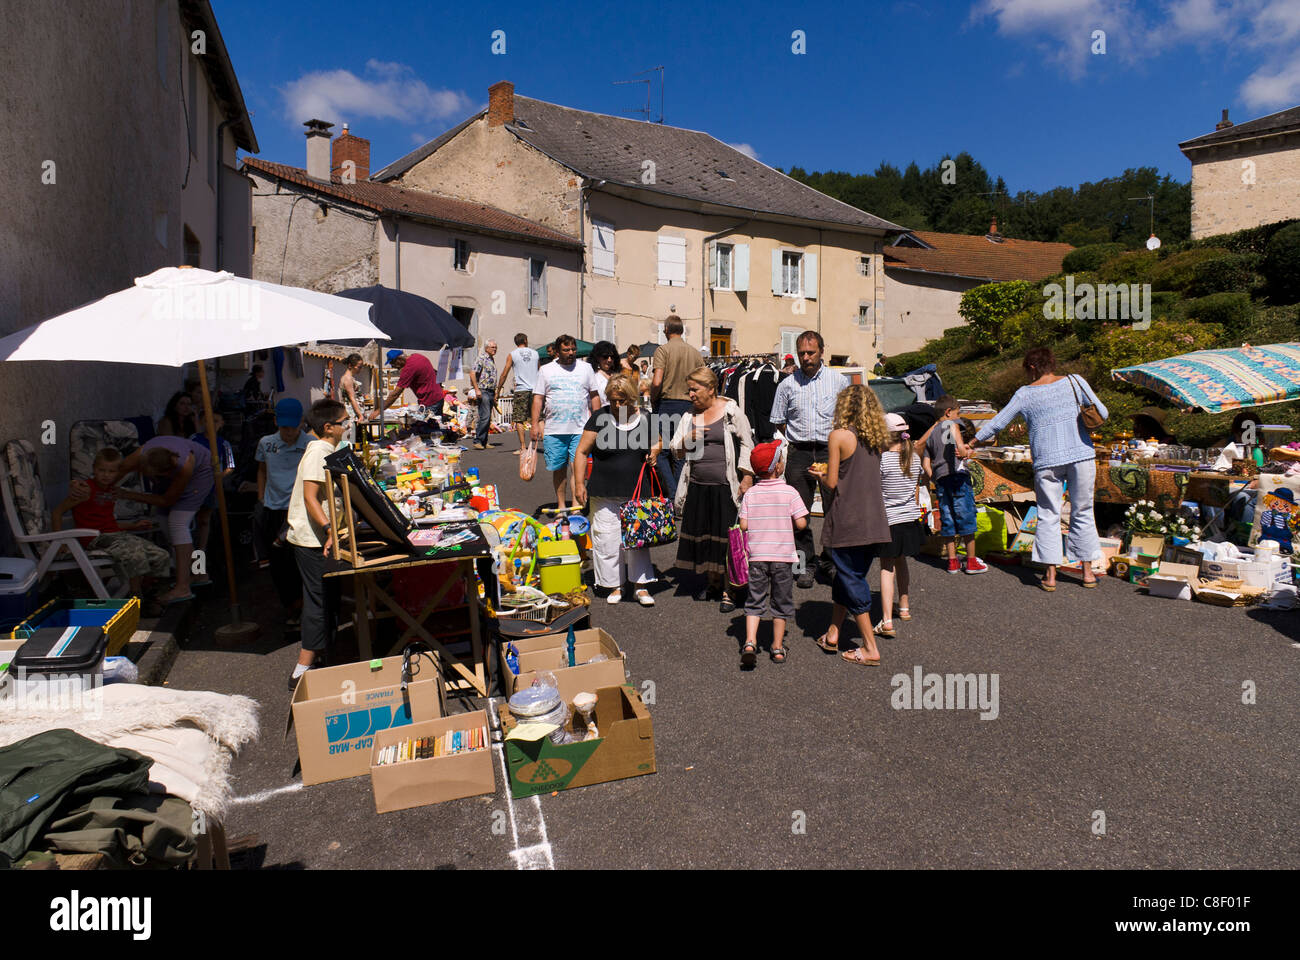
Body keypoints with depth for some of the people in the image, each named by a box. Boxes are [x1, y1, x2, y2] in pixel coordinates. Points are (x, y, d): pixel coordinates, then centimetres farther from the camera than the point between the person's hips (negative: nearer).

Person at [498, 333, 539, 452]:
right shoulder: (535, 353, 11)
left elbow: (504, 374, 1)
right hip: (535, 389, 3)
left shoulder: (512, 355, 1)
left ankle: (522, 447, -5)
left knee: (519, 420, 0)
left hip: (521, 389, -3)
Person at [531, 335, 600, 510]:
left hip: (580, 429, -1)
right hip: (554, 430, 1)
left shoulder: (586, 368, 10)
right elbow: (538, 398, 6)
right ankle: (561, 505, 19)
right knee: (559, 468, 7)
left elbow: (594, 396, 12)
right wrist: (535, 424, -2)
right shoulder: (546, 370, 8)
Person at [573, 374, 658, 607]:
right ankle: (614, 585, 19)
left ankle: (641, 585, 17)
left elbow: (657, 441, 22)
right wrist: (579, 483, -6)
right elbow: (582, 452, -1)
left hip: (637, 493, 2)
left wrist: (654, 452, -1)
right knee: (607, 540, 3)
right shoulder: (599, 418, -4)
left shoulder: (645, 420, 3)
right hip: (605, 495, -1)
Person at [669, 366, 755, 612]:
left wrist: (747, 477, -8)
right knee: (703, 536, 10)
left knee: (727, 537, -4)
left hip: (725, 487, -5)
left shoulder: (731, 411, 0)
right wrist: (688, 439, -6)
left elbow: (747, 445, 0)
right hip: (697, 487, 5)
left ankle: (729, 589, 6)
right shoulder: (689, 416, 13)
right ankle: (713, 582, 27)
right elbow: (676, 452, 15)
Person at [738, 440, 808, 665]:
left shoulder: (750, 494, -1)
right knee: (781, 602, 11)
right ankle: (778, 648, 18)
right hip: (783, 556, -1)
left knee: (755, 601, 9)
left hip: (757, 556, 2)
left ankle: (750, 642, -6)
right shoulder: (789, 492, -8)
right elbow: (801, 523, -10)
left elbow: (743, 525, -5)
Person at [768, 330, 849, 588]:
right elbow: (778, 420, 13)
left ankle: (829, 561, 19)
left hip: (830, 451, 0)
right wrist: (800, 439, 8)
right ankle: (805, 564, 15)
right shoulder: (788, 384, 5)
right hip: (799, 454, 0)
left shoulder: (838, 380, 5)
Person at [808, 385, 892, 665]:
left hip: (847, 521, -6)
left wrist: (820, 475, 9)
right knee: (847, 576, 18)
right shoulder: (877, 437, 7)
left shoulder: (838, 435, -11)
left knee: (851, 580, 3)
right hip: (874, 522, 6)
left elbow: (832, 483, -12)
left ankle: (870, 648, 5)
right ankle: (833, 634, 28)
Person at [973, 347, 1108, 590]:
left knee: (1048, 515, 6)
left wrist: (972, 443, 17)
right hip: (1081, 455, 1)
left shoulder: (1025, 394, 2)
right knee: (1082, 513, 11)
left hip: (1047, 460, -1)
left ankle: (1050, 575, 4)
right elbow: (1102, 413, 3)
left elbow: (996, 423, 5)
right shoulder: (1074, 382, 3)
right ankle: (1088, 572, 17)